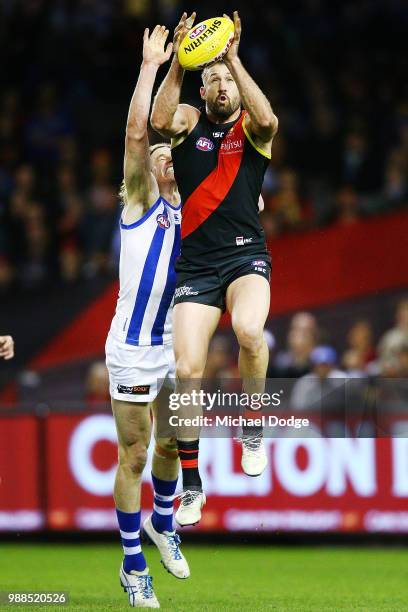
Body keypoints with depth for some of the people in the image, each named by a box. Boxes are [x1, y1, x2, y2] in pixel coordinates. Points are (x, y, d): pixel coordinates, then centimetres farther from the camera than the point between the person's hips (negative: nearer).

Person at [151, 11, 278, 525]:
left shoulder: (249, 128, 5)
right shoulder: (189, 120, 8)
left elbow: (267, 120, -20)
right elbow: (159, 121, -15)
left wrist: (234, 59, -20)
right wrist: (178, 61, -21)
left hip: (246, 255, -2)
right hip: (196, 262, 2)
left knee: (249, 329, -33)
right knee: (187, 370, -7)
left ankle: (252, 427, -7)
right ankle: (190, 485, 6)